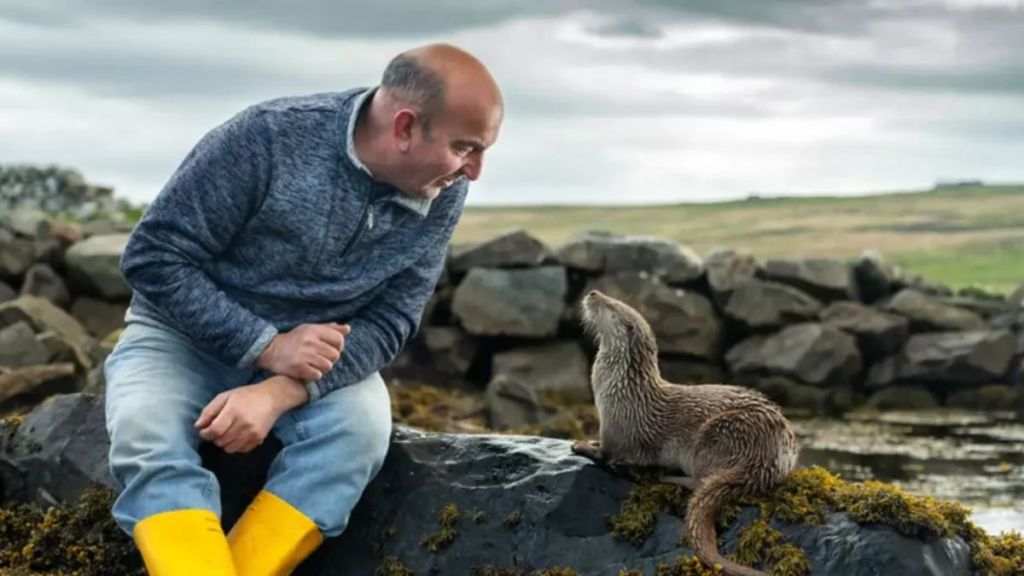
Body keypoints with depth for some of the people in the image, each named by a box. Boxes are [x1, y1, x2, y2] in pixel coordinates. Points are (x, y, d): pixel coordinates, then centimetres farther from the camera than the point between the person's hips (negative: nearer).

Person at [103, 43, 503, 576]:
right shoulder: (269, 137, -23)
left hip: (315, 352, 3)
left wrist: (280, 393, -29)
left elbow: (389, 322, -11)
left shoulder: (442, 196, -10)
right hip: (187, 333, -2)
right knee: (147, 436, -32)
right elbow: (153, 257, -18)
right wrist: (267, 347, -27)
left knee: (362, 427, -29)